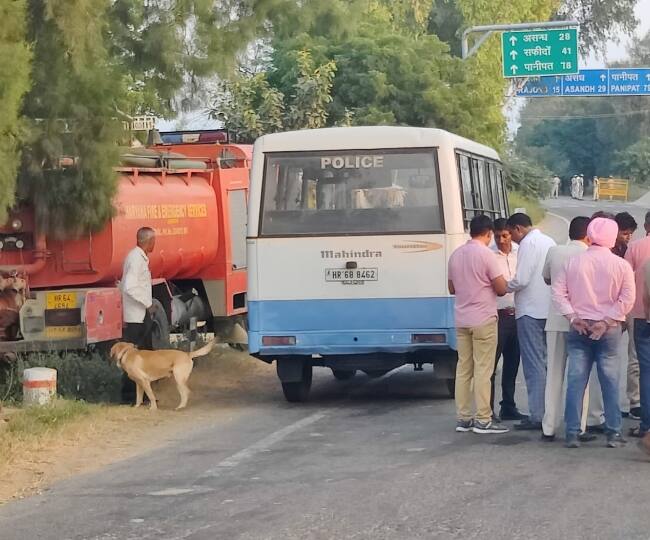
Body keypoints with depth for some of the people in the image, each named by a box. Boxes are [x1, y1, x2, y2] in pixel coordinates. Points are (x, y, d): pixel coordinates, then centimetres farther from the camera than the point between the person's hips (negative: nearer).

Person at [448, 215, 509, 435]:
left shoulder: (456, 255, 9)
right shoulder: (486, 254, -12)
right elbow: (501, 289, -11)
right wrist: (490, 285, 10)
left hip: (462, 320, 6)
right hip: (483, 319, -6)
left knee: (463, 369, 9)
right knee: (483, 370, -4)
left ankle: (463, 418, 10)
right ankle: (483, 420, -3)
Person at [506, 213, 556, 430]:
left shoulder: (528, 244, -11)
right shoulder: (549, 241, 15)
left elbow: (521, 280, -19)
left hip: (530, 311, -9)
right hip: (548, 310, 9)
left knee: (534, 365, -7)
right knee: (545, 362, 13)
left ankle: (537, 416, -7)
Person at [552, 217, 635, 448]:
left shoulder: (573, 262, 0)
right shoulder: (621, 265, -5)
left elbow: (558, 292, -4)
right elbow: (627, 299, -11)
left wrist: (574, 318, -4)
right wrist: (606, 321, -9)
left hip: (579, 328, 1)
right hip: (610, 330, -1)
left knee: (575, 380, 2)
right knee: (610, 381, 5)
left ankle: (572, 433, 0)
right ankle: (613, 433, 7)